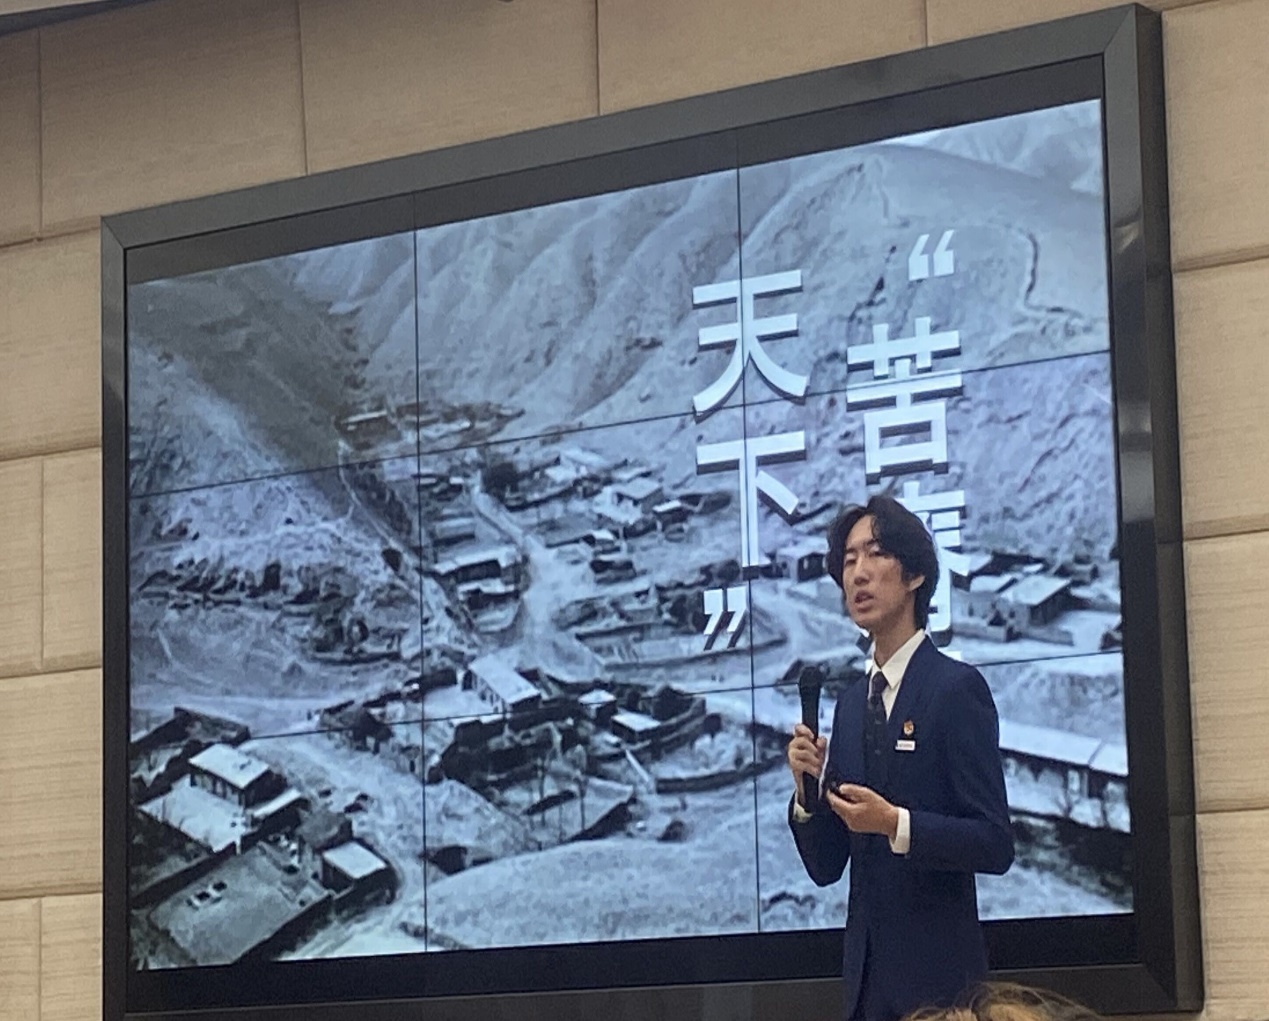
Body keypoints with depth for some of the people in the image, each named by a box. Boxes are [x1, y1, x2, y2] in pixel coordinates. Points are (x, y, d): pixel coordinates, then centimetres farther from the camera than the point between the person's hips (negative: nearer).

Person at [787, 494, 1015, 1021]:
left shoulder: (957, 687, -8)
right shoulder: (850, 704, 11)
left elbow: (995, 845, -13)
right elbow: (826, 867, 10)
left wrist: (897, 823, -23)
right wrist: (806, 793, -6)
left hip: (938, 976, -6)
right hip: (868, 976, 6)